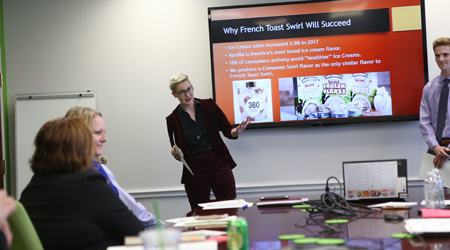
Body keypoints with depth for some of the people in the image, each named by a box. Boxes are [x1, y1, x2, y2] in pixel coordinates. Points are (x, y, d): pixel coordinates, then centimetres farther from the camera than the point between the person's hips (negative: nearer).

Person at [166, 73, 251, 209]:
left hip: (219, 165, 0)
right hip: (194, 171, 0)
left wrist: (237, 131, -16)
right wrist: (176, 154, -11)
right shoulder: (173, 120, 3)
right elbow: (179, 154, 11)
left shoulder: (209, 106, 3)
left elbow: (227, 130, 5)